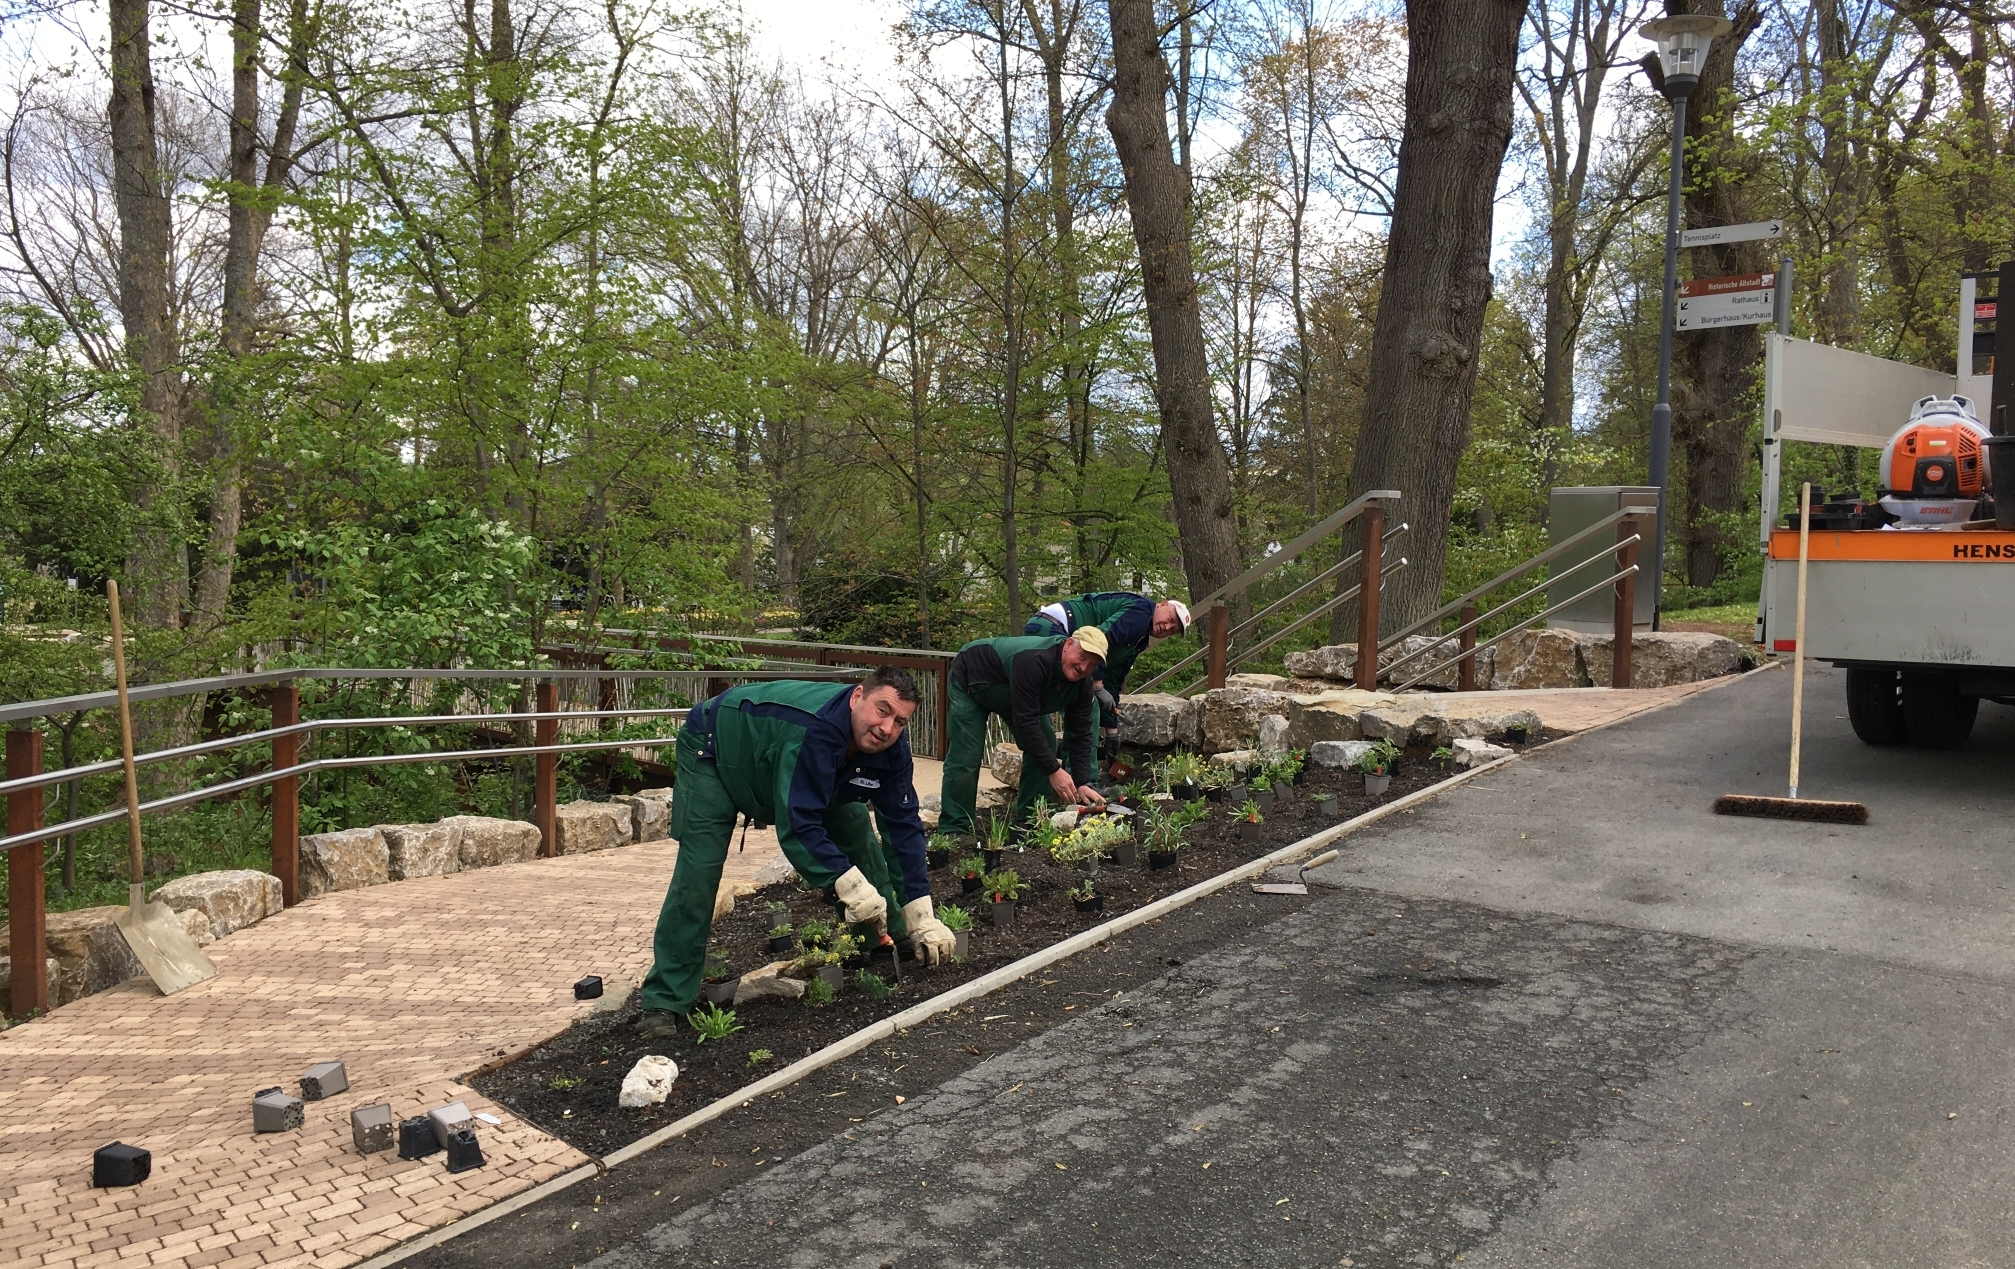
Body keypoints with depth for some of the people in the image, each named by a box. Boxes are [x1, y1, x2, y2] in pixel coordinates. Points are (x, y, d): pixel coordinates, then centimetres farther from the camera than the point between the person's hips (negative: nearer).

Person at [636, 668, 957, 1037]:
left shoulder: (892, 750, -20)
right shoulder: (816, 730, -44)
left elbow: (904, 827, -15)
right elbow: (796, 826, -45)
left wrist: (922, 918, -18)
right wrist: (849, 884, -51)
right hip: (713, 749, -7)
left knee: (861, 842, 0)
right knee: (698, 871, -19)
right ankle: (665, 1001, -12)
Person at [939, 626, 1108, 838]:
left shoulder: (1082, 684, -18)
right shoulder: (1034, 661, -43)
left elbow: (1080, 735, -11)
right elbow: (1025, 722, -42)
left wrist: (1082, 784, -20)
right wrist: (1054, 770, -38)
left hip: (1013, 697, 8)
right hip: (971, 680, -7)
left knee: (1044, 748, -4)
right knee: (965, 758, -16)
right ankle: (953, 832, -5)